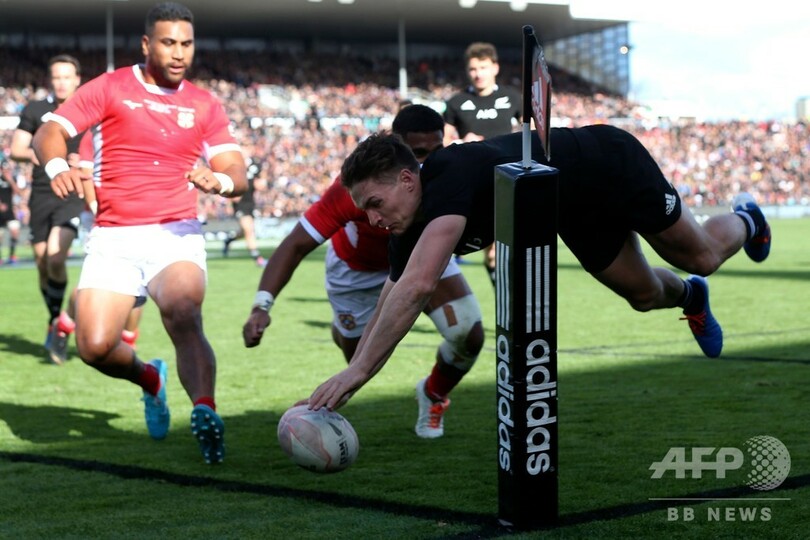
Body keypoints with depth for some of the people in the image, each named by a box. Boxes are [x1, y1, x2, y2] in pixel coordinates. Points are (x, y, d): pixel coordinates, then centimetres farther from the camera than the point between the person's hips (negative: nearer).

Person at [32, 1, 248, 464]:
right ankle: (149, 378, 20)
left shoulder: (205, 106, 12)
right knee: (94, 346, -12)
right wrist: (58, 166, -24)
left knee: (184, 314, -31)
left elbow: (239, 177, 4)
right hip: (113, 239, 0)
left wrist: (219, 179, -20)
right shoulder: (111, 88, 6)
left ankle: (205, 412, -32)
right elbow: (49, 134, -1)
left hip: (177, 235, 0)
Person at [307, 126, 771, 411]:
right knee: (645, 295, 22)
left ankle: (744, 221, 50)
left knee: (700, 256, 16)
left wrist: (357, 372, -54)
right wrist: (340, 388, -20)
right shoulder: (410, 233, -19)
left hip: (612, 163, -6)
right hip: (580, 215, 6)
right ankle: (691, 298, 56)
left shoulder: (450, 176, -43)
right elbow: (386, 314, -12)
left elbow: (417, 287, -54)